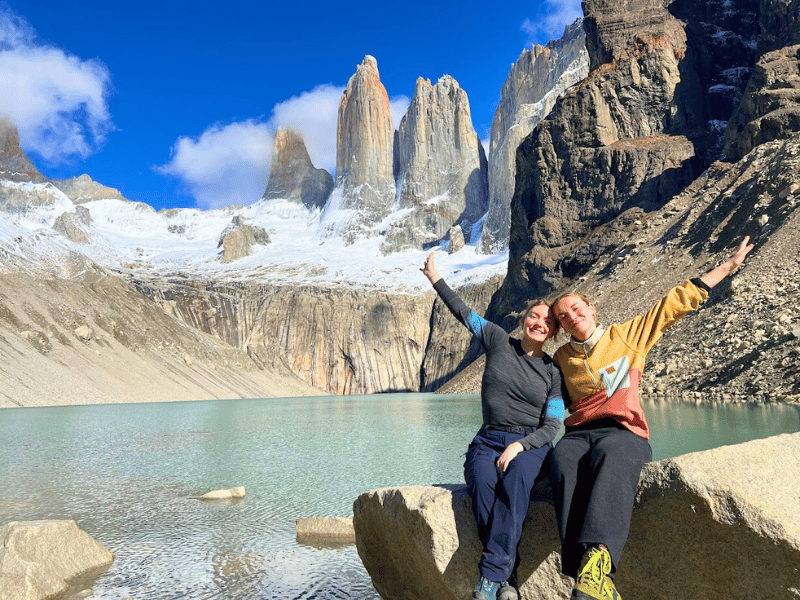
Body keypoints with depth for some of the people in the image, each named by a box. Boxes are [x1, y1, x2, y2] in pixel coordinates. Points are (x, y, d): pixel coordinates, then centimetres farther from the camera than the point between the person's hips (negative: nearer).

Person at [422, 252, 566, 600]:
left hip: (531, 444, 0)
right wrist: (436, 279, 20)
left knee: (515, 479, -36)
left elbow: (551, 426, 1)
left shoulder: (553, 373, 6)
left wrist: (518, 446, -16)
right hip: (488, 440, 1)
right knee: (482, 483, -34)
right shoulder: (499, 341, 8)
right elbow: (464, 313, 15)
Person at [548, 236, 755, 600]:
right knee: (562, 460, -36)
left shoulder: (626, 335, 14)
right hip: (578, 433, 2)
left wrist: (729, 266, 19)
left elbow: (677, 301, 16)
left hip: (623, 433, -1)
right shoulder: (560, 359, 19)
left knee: (609, 455, -40)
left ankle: (598, 557, -58)